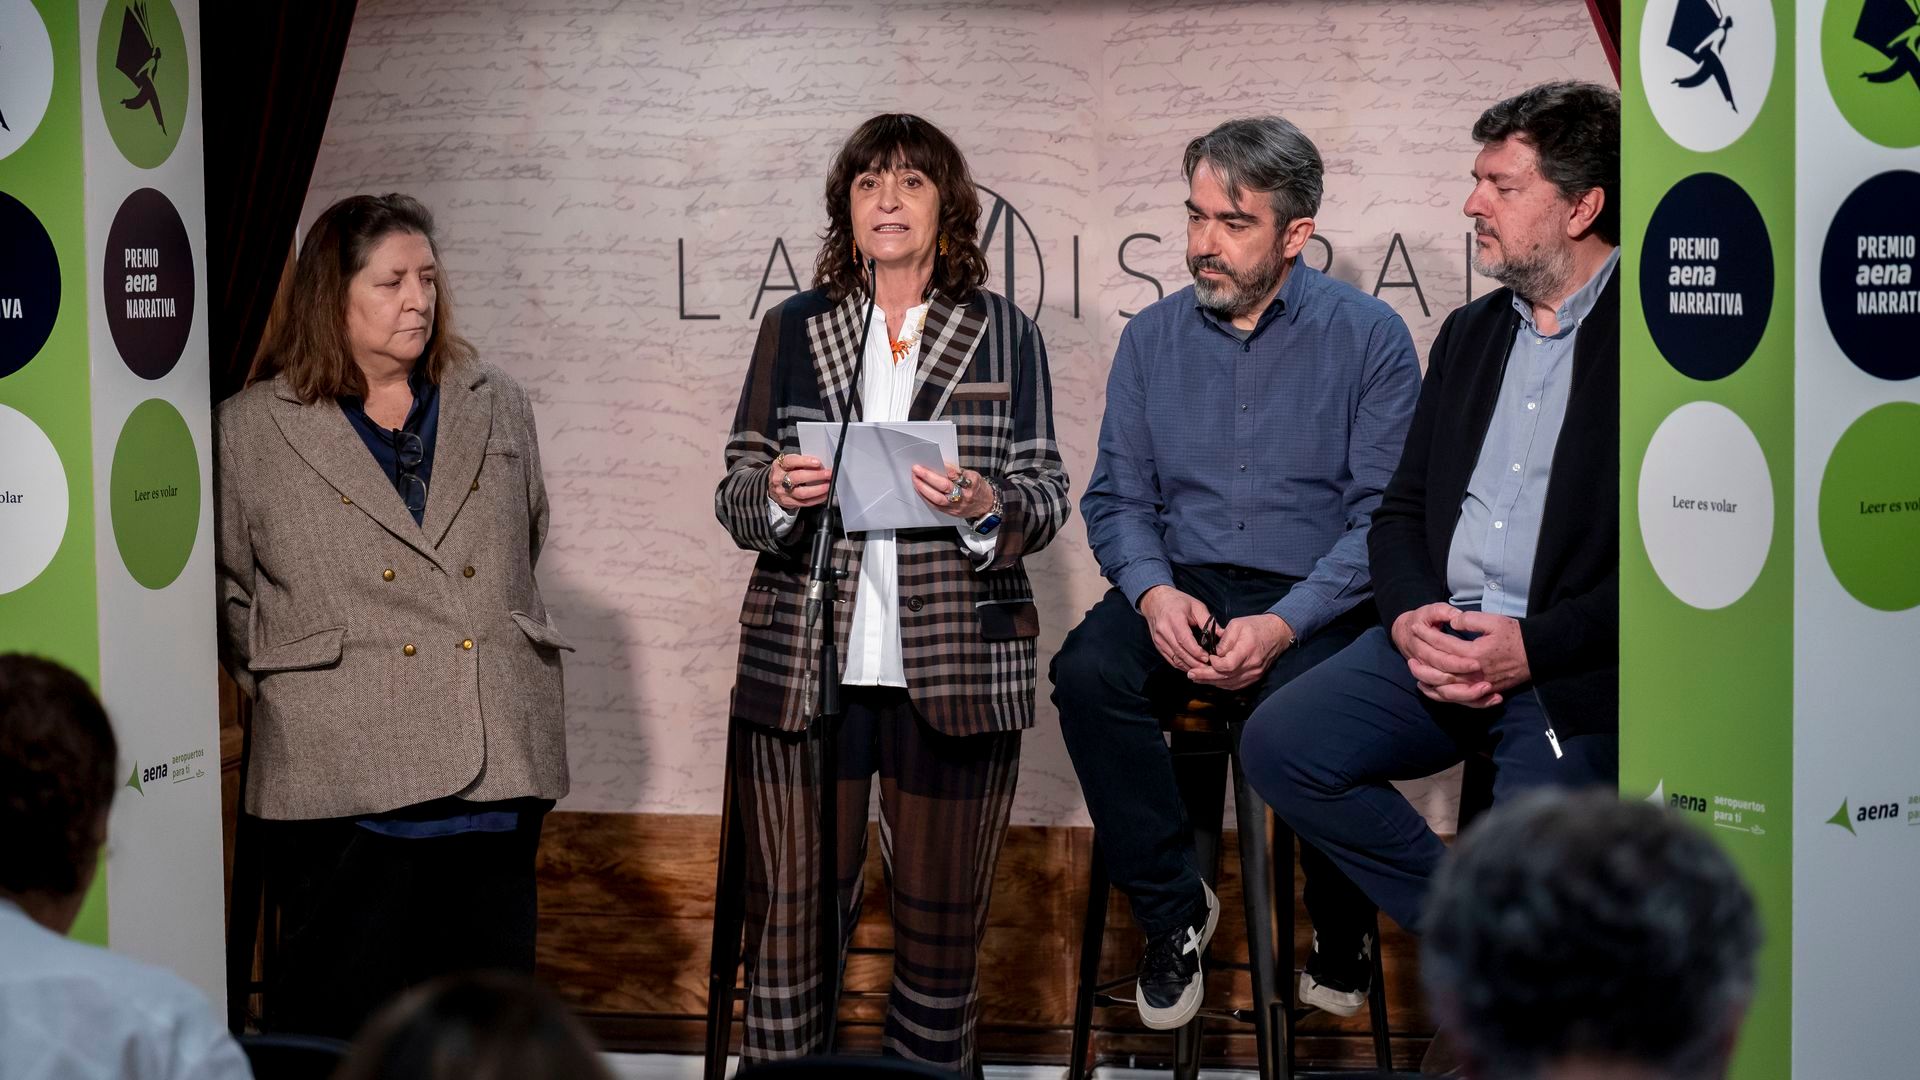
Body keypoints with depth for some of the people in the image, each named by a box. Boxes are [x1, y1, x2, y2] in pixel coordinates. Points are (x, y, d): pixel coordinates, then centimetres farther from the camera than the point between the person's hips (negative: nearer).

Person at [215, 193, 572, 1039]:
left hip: (495, 775, 3)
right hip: (341, 776, -3)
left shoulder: (497, 407, 14)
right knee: (340, 1028, -3)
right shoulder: (251, 429, 5)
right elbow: (229, 596, 9)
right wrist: (287, 689, 2)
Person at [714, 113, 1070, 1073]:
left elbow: (1046, 496, 5)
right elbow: (734, 496, 10)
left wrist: (985, 505, -17)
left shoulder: (1003, 334, 9)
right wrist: (778, 495, -13)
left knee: (941, 914, 5)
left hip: (955, 671, 0)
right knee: (792, 910, 0)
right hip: (801, 669, 1)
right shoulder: (792, 329, 11)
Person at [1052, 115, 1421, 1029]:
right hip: (1180, 586, 3)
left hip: (1313, 599, -3)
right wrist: (1154, 592, -12)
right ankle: (1172, 908, -8)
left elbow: (1384, 514, -7)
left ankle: (1340, 935, -2)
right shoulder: (1153, 338, 11)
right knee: (1088, 671, -28)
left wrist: (1284, 624, -20)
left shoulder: (1368, 336, -1)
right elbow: (1116, 496, 10)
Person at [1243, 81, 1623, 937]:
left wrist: (1535, 646, -17)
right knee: (1277, 745, -13)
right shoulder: (1468, 334, 19)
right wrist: (1408, 618, -2)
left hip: (1572, 667, -7)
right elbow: (1402, 510, 20)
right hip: (1438, 637, 7)